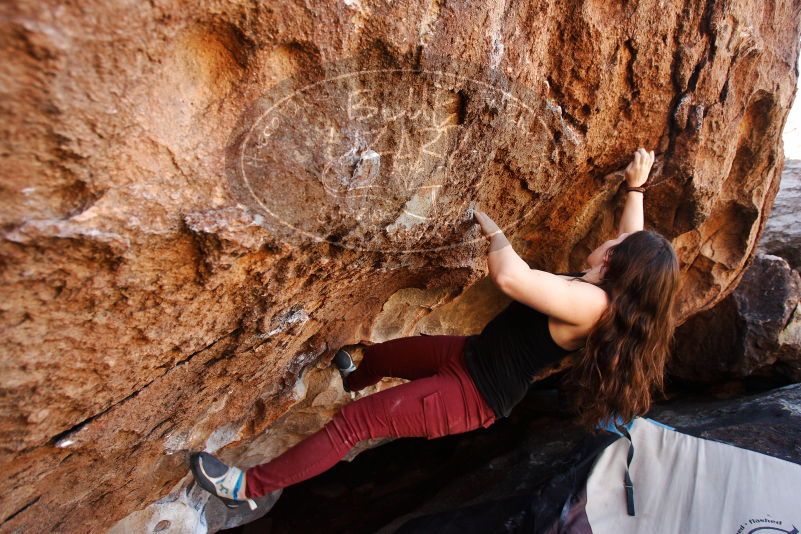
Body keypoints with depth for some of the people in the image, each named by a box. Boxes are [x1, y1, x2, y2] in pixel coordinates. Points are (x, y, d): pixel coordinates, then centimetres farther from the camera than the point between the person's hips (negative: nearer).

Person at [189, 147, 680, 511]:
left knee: (355, 421, -9)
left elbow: (508, 276, -44)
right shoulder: (613, 292, -1)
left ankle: (252, 486, 7)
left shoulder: (591, 303, -30)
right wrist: (636, 187, 27)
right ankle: (355, 378, 66)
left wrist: (493, 230, -24)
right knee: (379, 354, 28)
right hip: (473, 355, 9)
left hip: (474, 398, -9)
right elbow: (637, 240, 20)